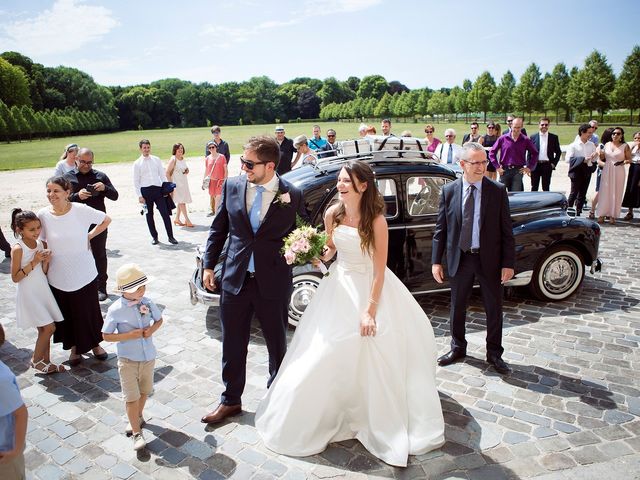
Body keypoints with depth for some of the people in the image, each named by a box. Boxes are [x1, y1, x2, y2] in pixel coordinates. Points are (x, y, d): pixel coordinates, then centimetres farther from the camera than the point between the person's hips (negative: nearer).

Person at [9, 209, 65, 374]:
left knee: (44, 329, 11)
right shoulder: (18, 249, -16)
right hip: (29, 294, -6)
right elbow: (15, 278, -14)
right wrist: (33, 262, -21)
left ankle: (46, 362, 24)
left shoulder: (42, 244, 1)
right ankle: (35, 360, 12)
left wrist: (46, 261, -13)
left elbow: (44, 272, 7)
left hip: (43, 291, 6)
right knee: (49, 327, -8)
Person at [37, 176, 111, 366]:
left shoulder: (81, 210, -14)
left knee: (89, 311, 12)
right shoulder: (43, 215, -9)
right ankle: (74, 347, 36)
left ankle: (95, 344, 35)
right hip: (58, 277, 1)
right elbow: (42, 243, 5)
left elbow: (106, 220, 2)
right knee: (66, 314, 14)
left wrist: (89, 236, -3)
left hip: (85, 274, -1)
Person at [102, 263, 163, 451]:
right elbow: (106, 336, -11)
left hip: (148, 357, 4)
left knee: (144, 391, 22)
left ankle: (137, 417, 48)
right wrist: (129, 335, -23)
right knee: (132, 397, 0)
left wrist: (152, 330, -13)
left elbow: (159, 320, 8)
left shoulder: (147, 303, -8)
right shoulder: (115, 310, -18)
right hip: (128, 360, -4)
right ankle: (137, 433, 13)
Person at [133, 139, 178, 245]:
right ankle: (154, 237, 20)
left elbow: (163, 175, 11)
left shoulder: (156, 160, 8)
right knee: (149, 215, 8)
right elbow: (136, 181, 1)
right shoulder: (137, 163, 2)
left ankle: (170, 237, 1)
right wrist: (139, 196, -6)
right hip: (145, 190, 0)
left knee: (165, 213, -5)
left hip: (158, 189, 1)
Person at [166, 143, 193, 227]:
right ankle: (187, 220, -9)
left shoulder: (183, 159, 10)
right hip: (177, 183, -8)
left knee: (180, 201, 12)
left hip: (184, 182, 8)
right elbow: (167, 173, -13)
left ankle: (177, 219, 23)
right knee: (182, 201, -9)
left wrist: (187, 171, 2)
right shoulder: (173, 159, -11)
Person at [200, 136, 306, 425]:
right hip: (235, 279, 3)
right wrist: (208, 265, 5)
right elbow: (219, 228, 7)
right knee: (232, 346, 15)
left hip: (273, 282, -2)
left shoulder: (292, 195, -10)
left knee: (277, 345, 17)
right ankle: (231, 401, 37)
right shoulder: (232, 186, -2)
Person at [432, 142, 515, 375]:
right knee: (457, 307, 14)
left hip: (489, 259, 0)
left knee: (494, 308, 11)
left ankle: (494, 353, 31)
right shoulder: (448, 191, -3)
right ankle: (458, 348, 35)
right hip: (460, 259, 1)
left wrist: (508, 263, -8)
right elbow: (440, 229, 0)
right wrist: (436, 261, -3)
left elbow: (506, 230, -4)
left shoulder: (498, 191, -5)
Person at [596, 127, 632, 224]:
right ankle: (601, 215, 7)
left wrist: (623, 162, -18)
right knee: (604, 192, 1)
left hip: (618, 172, -2)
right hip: (606, 172, 2)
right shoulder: (607, 145, 8)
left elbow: (629, 159, 1)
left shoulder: (625, 146, 1)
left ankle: (612, 216, 8)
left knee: (616, 194, 2)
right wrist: (601, 163, -8)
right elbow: (601, 159, 13)